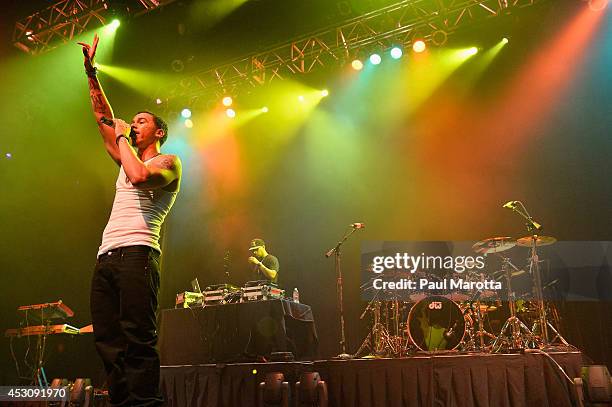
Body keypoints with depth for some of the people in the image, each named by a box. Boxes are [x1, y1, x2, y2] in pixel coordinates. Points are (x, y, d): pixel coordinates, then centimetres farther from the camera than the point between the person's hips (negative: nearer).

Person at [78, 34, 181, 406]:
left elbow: (139, 177, -16)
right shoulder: (127, 160, 29)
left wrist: (122, 137, 0)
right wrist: (91, 72, 26)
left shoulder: (169, 161, 6)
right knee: (108, 342, 2)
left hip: (136, 252, -8)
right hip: (106, 254, 8)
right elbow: (103, 117, 29)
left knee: (139, 340, -15)